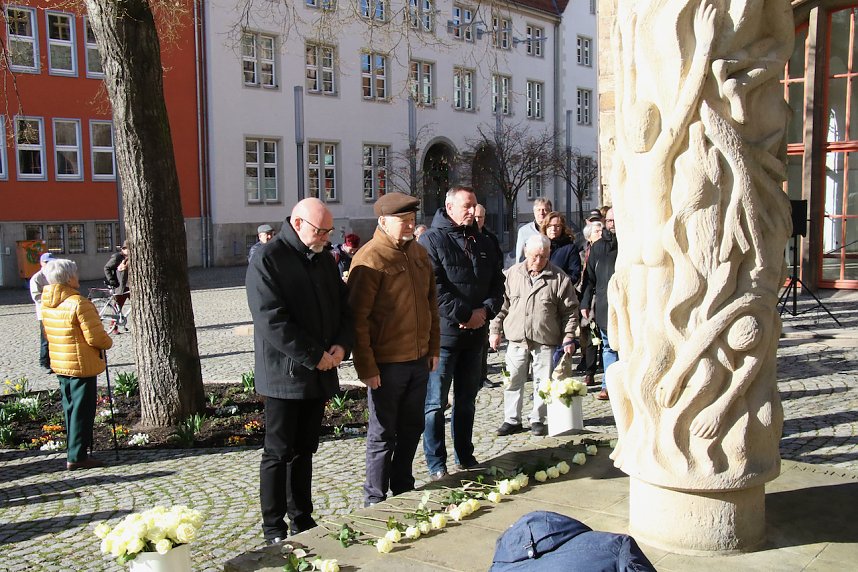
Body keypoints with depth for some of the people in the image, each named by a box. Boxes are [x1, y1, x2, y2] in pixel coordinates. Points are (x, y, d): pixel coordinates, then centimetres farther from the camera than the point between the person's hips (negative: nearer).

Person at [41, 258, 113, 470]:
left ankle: (73, 451, 26)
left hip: (59, 363, 8)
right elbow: (95, 337, -20)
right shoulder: (79, 303, -21)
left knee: (70, 408, 18)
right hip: (82, 365, -8)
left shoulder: (46, 303, 5)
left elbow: (48, 334, 15)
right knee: (82, 410, -1)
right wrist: (108, 343, -1)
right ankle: (77, 456, 2)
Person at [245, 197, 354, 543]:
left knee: (304, 450, 15)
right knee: (279, 453, 3)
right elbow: (272, 321, -20)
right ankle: (274, 528, 15)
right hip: (285, 374, -7)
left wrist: (342, 344, -5)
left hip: (319, 374, 7)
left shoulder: (324, 261, 11)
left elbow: (344, 307, 14)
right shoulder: (267, 261, -13)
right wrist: (315, 356, -18)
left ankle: (302, 518, 27)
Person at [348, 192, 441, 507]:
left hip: (418, 360, 7)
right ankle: (375, 501, 20)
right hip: (387, 363, -7)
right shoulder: (369, 259, -15)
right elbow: (358, 317, -17)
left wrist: (433, 348, 14)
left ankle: (403, 489, 35)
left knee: (412, 429, 18)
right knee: (383, 434, 5)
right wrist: (366, 367, -18)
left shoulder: (418, 253, 9)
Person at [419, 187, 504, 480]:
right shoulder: (431, 240, -8)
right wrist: (465, 314, -18)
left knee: (467, 399, 16)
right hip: (443, 334, -7)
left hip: (474, 334, 7)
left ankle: (465, 457, 29)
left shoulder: (482, 242, 14)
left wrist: (486, 310, -6)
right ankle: (436, 464, 10)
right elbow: (434, 289, -18)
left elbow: (497, 283, 13)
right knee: (436, 403, 1)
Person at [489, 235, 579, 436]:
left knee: (543, 382, 7)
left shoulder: (559, 278, -4)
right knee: (513, 381, 7)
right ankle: (512, 420, 19)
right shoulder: (513, 274, 3)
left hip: (546, 342, -2)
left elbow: (570, 310, 1)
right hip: (516, 340, 2)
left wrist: (568, 336, -6)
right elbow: (503, 304, 10)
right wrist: (495, 330, 7)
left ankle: (537, 419, 22)